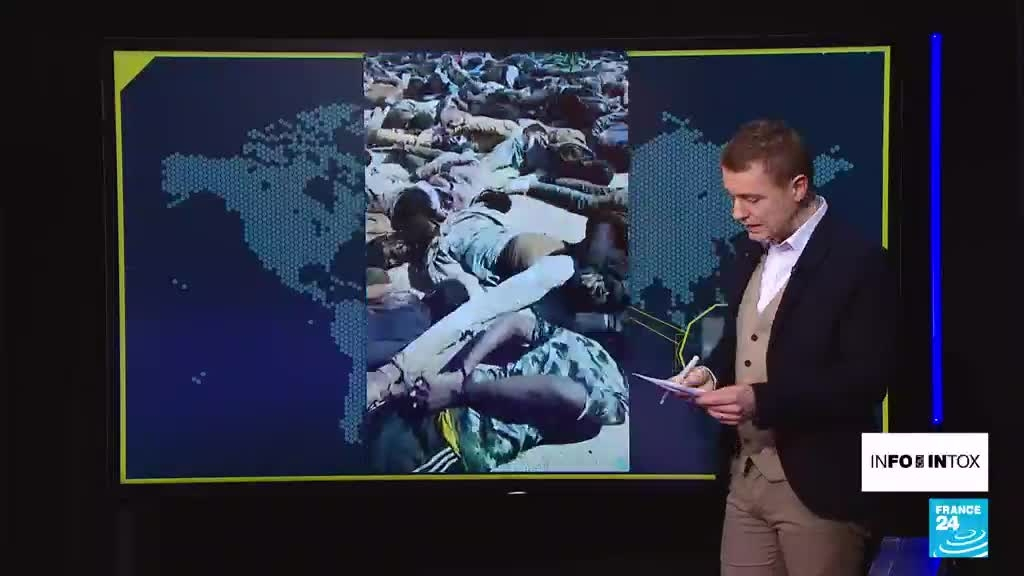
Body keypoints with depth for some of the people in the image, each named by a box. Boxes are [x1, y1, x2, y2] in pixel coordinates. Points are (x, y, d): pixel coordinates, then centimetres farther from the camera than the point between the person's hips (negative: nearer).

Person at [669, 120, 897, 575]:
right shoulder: (749, 252, 11)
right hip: (745, 478, 7)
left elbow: (867, 379, -18)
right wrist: (712, 371, 0)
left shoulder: (858, 262, -13)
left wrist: (763, 401, -25)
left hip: (818, 485, -7)